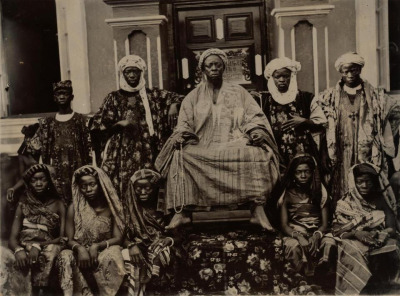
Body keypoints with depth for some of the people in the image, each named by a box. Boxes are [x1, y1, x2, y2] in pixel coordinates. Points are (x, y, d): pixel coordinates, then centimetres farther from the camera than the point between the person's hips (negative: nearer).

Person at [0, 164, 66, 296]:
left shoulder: (58, 205, 6)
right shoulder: (24, 204, 11)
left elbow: (63, 238, -2)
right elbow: (13, 238, 3)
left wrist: (38, 245, -18)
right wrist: (19, 250, -21)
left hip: (45, 251, -1)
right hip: (23, 252, 2)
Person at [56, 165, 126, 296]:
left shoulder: (111, 207, 0)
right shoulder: (74, 208, 2)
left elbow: (118, 238, -5)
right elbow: (69, 240, -1)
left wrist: (97, 246, -22)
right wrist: (80, 249, -24)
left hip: (104, 253, -1)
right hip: (81, 254, 1)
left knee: (113, 254, -34)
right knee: (65, 257, -30)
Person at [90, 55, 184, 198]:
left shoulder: (152, 95, 11)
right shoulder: (114, 98, 9)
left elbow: (176, 98, 15)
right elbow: (98, 126, 6)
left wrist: (173, 105, -7)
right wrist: (121, 123, -9)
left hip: (147, 151, 1)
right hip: (122, 152, 0)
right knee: (122, 190, -7)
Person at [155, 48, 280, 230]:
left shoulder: (238, 92, 17)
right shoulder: (193, 97, 18)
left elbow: (255, 117, 9)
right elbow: (184, 125, 10)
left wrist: (256, 132, -14)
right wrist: (180, 137, -13)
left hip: (234, 145, -1)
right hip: (203, 148, 1)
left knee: (257, 153, -33)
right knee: (180, 156, -31)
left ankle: (258, 210, -35)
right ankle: (182, 212, -33)